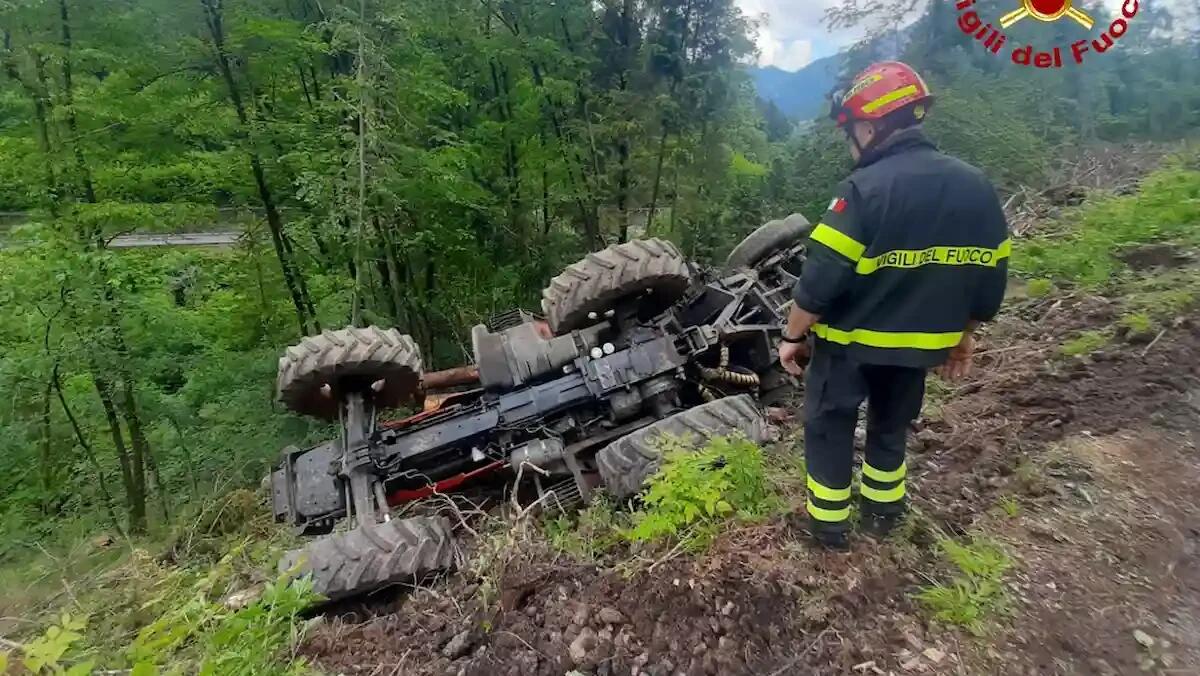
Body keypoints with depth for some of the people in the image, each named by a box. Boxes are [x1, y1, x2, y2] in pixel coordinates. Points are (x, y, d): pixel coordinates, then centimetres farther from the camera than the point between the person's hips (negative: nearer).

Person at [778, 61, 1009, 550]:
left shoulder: (865, 189, -21)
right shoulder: (977, 188, 0)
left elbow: (821, 278, -24)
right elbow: (989, 277, 6)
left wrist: (793, 336, -11)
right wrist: (964, 335, 18)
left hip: (849, 342, -6)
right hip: (919, 344, 6)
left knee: (829, 426, 14)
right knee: (892, 425, 26)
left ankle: (829, 523, 25)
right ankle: (882, 511, 41)